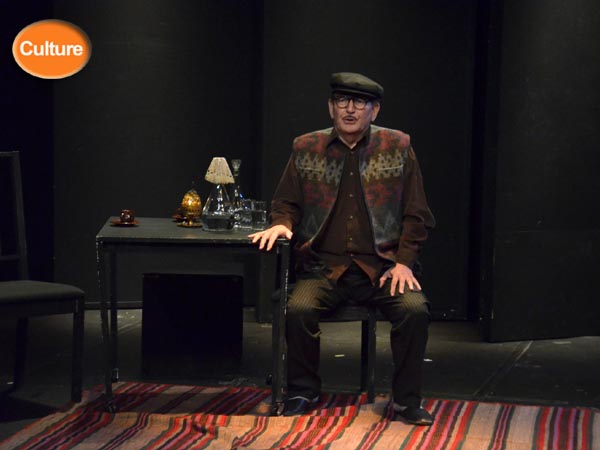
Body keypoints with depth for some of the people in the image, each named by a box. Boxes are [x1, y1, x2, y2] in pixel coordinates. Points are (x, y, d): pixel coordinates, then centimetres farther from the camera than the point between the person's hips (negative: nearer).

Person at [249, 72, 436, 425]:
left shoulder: (398, 147, 6)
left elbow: (416, 214, 7)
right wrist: (282, 224, -7)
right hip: (325, 266, 1)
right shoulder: (306, 148, 8)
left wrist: (404, 262, -4)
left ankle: (407, 402, -7)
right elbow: (287, 202, 17)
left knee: (415, 309, -27)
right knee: (299, 309, -27)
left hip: (381, 266, 0)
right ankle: (304, 392, -3)